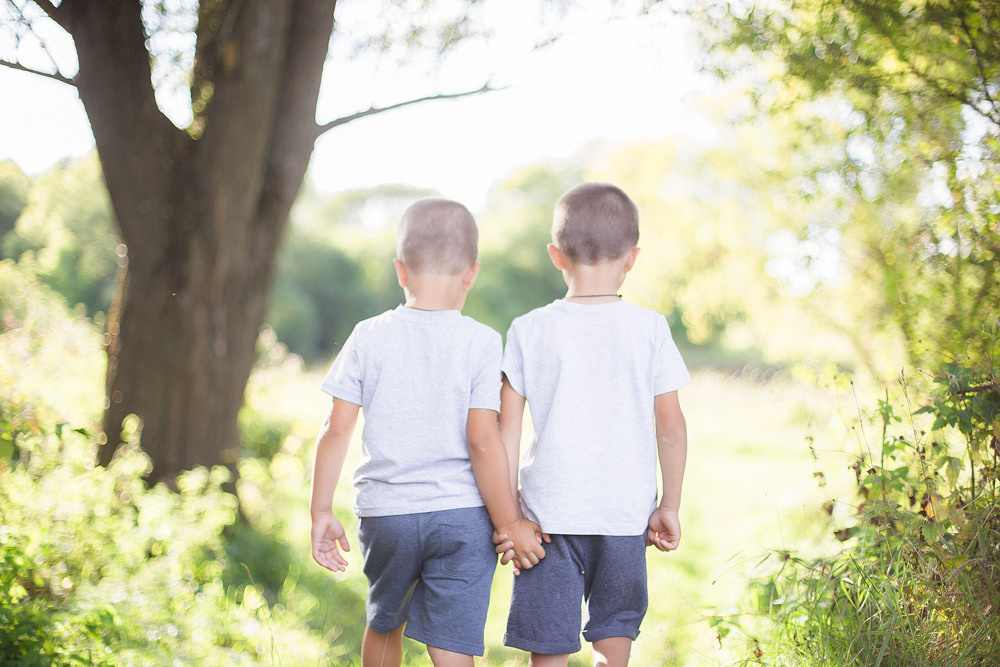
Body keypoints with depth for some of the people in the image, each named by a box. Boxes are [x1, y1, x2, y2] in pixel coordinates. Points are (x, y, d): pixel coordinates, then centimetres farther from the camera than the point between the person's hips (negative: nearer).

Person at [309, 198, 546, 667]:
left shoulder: (369, 338, -1)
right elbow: (483, 441, -12)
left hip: (385, 513, 2)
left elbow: (336, 429, -2)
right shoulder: (481, 343, -7)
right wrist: (510, 524, -5)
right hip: (462, 514, -2)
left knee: (384, 625, 26)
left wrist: (322, 512, 6)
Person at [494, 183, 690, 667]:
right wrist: (669, 507, 8)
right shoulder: (650, 329, -2)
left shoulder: (530, 330, -2)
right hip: (626, 512, 1)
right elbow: (671, 425, -1)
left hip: (549, 512, -1)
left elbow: (507, 428, -2)